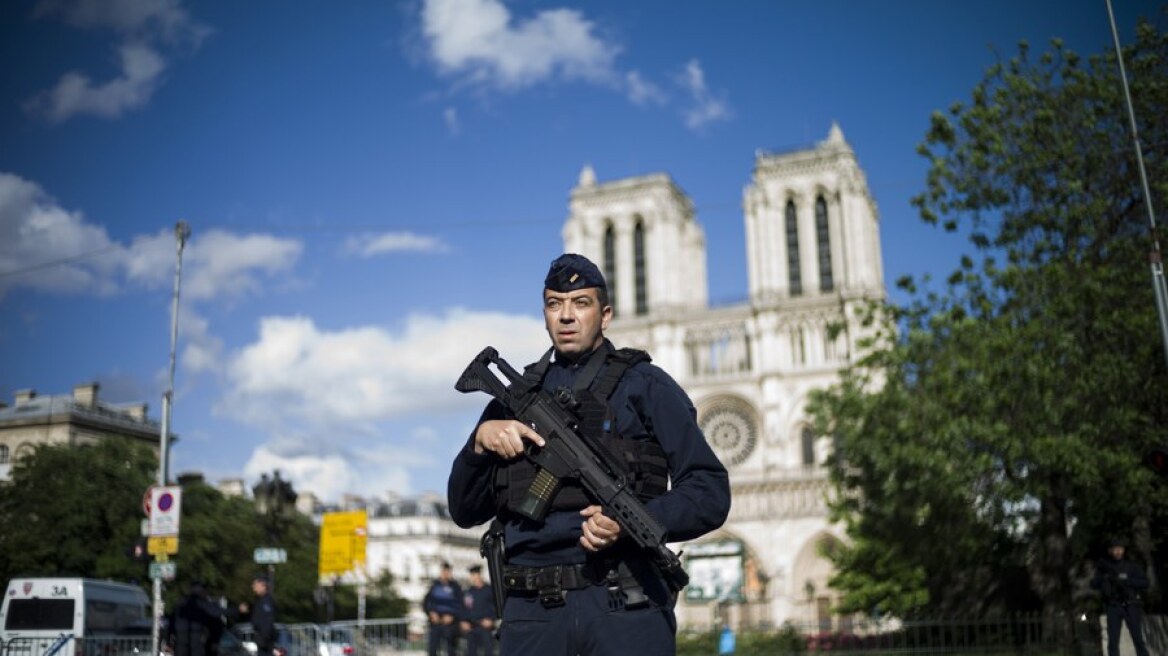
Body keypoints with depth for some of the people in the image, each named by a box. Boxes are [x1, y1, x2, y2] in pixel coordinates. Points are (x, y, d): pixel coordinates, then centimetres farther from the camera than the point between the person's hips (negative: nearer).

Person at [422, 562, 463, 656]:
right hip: (435, 621, 2)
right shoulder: (435, 585, 6)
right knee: (432, 648, 1)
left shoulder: (455, 587, -1)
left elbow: (460, 605, 1)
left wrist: (452, 616, -13)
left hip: (449, 622, -2)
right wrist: (431, 613, -5)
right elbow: (426, 601, 10)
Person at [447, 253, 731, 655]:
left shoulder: (644, 385, 6)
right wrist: (480, 441, -3)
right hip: (531, 612, 3)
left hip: (626, 607, -3)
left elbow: (711, 492, 0)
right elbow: (465, 511, 16)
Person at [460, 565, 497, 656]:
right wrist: (464, 621, 2)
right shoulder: (468, 591, 8)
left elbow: (496, 606, 0)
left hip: (486, 625, -3)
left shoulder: (489, 590, -1)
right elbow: (464, 608, 13)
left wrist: (491, 619, -10)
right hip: (471, 627, 3)